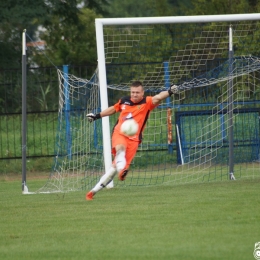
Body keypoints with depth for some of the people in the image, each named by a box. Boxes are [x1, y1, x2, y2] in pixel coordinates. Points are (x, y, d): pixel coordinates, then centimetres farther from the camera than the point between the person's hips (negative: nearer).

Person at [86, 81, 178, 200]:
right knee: (120, 147, -35)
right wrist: (97, 116, 35)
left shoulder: (147, 102, -3)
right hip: (119, 133, 2)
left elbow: (158, 97, -22)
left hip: (133, 139, -2)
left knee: (115, 167, -6)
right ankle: (121, 171, -59)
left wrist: (169, 92, -41)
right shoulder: (124, 101, 9)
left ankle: (94, 190, 0)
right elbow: (113, 109, 28)